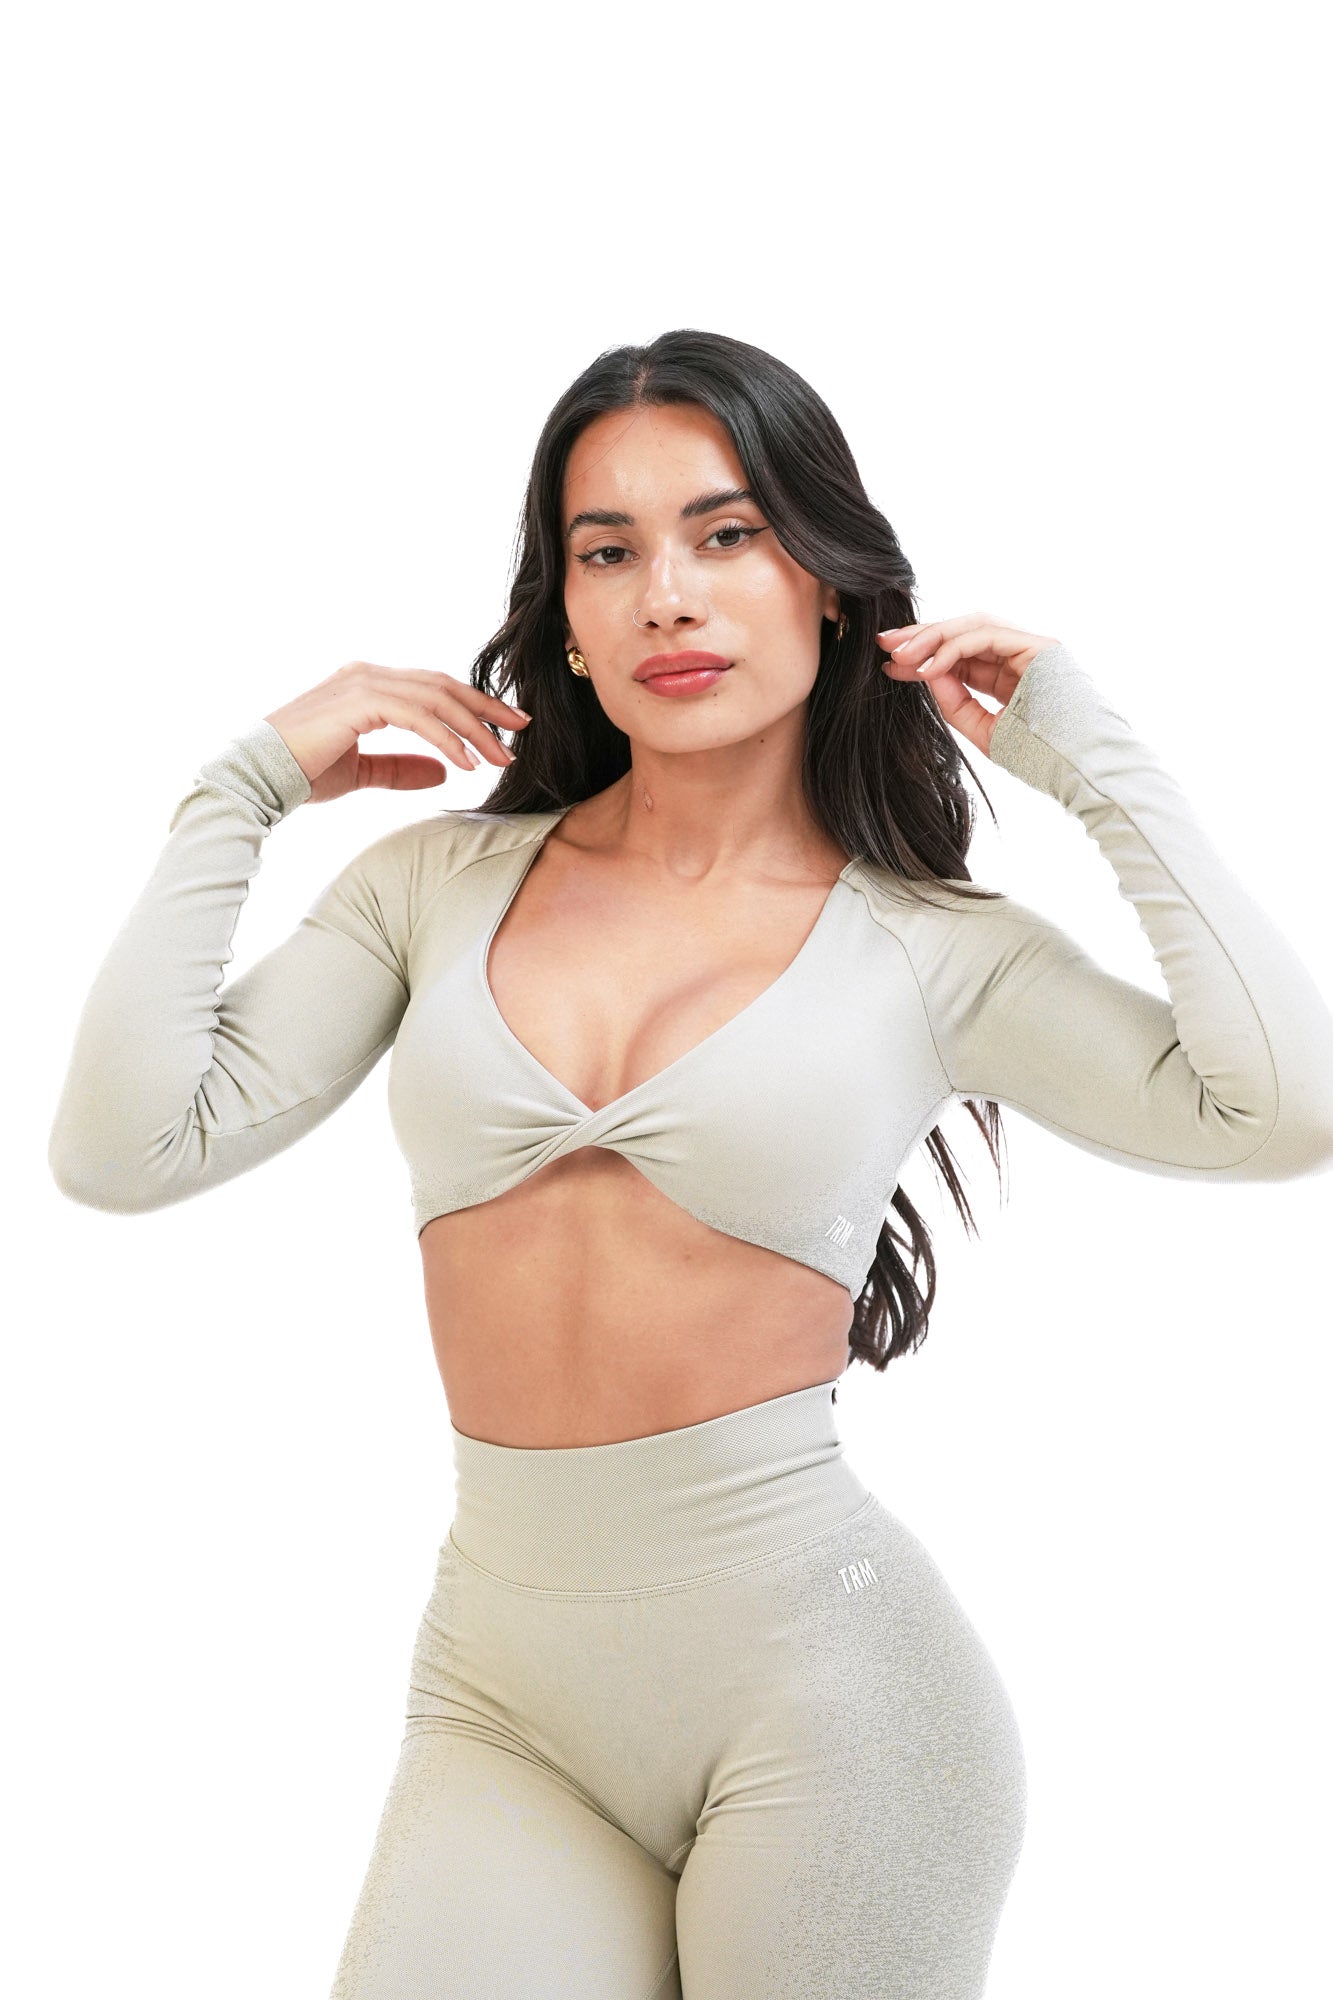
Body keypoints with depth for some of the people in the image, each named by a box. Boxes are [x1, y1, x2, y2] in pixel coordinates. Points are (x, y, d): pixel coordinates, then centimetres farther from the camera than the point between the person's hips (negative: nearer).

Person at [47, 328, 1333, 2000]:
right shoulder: (443, 883, 6)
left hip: (818, 1681, -2)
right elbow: (121, 1151, -2)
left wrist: (1094, 760, -7)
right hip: (501, 1688, 2)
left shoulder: (932, 946, -1)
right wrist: (249, 786, 1)